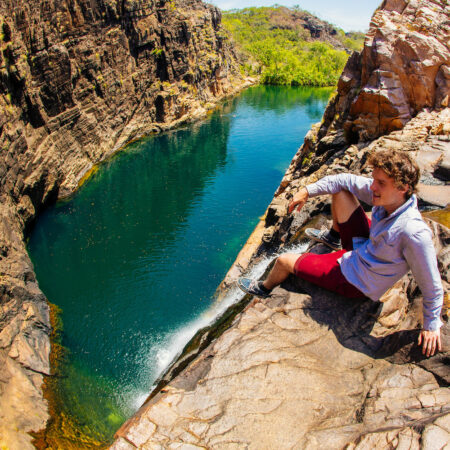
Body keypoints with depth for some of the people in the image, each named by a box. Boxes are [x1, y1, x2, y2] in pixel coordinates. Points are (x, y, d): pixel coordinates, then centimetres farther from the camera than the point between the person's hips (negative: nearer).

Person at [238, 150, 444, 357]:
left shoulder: (415, 233, -38)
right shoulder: (386, 193, -19)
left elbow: (432, 285, -26)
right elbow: (348, 180, -4)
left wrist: (432, 325, -13)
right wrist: (307, 191, -7)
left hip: (355, 281, -7)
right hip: (361, 248, 7)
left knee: (284, 261, -1)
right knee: (340, 191, 5)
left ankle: (264, 288, 37)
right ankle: (334, 238, 34)